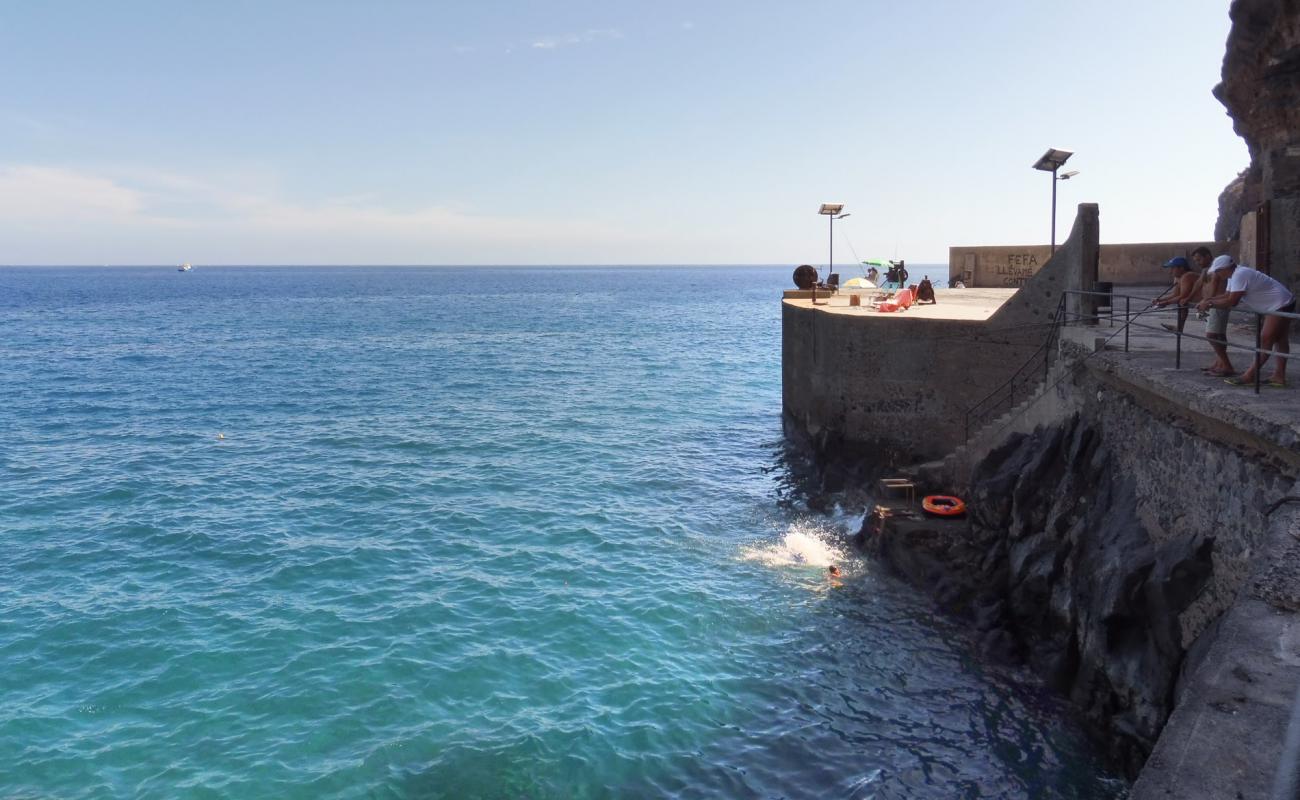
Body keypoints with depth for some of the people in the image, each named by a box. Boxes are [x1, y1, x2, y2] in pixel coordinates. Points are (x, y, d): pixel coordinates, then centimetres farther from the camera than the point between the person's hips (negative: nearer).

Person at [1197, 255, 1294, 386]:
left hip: (1280, 305, -11)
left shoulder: (1240, 275, -25)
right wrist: (1208, 300, 1)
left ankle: (1249, 376, -11)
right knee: (1280, 340, 11)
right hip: (1284, 304, 11)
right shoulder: (1235, 274, 8)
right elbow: (1226, 295, 13)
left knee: (1265, 340, -11)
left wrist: (1209, 304, -15)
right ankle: (1279, 376, 14)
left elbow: (1231, 302, -26)